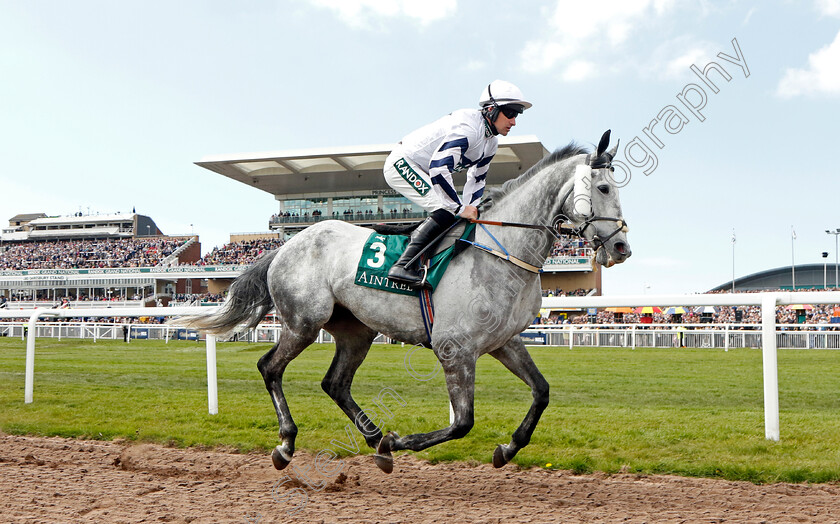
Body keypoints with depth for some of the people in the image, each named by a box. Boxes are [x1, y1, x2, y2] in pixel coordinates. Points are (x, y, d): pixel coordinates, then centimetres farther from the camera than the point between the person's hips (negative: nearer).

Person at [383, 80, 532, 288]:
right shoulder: (468, 128, -26)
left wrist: (470, 211, 2)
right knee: (445, 212, -23)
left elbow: (476, 180, 14)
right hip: (402, 163, -10)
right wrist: (460, 209, -28)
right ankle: (403, 265, -27)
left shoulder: (491, 141, 6)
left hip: (420, 171, 10)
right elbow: (438, 168, -32)